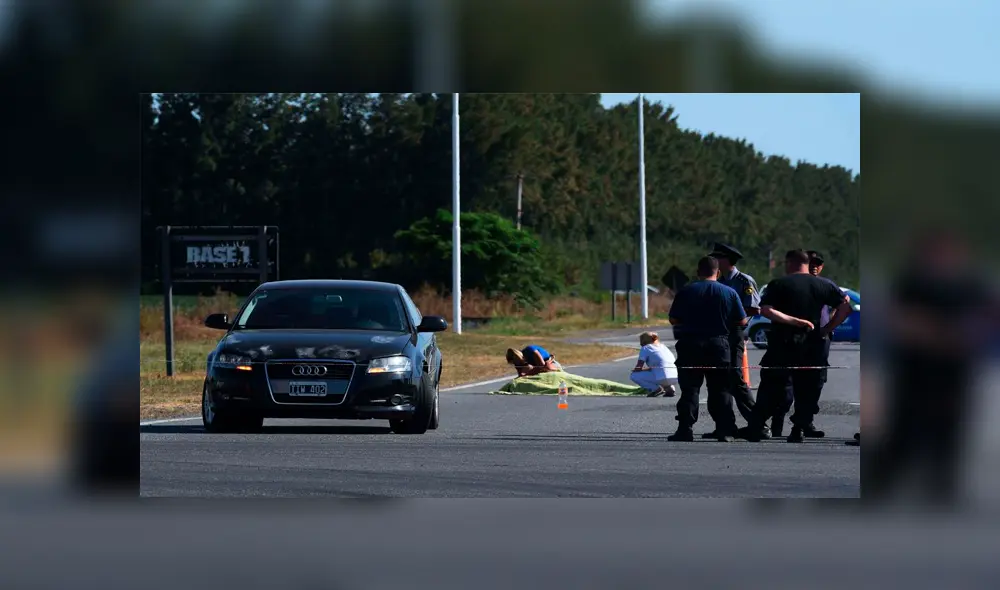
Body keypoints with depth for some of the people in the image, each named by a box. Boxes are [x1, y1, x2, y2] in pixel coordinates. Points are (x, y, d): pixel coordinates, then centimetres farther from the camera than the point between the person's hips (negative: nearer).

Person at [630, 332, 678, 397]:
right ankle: (669, 388, 14)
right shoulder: (663, 347, 27)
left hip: (661, 377, -7)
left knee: (633, 375, 9)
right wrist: (648, 369, 38)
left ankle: (656, 389, -5)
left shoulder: (645, 348, 8)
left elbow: (638, 368, 3)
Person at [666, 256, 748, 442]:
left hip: (690, 344, -1)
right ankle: (725, 431, 3)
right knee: (720, 390, 7)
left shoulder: (685, 292, -2)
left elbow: (673, 319, 0)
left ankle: (685, 430, -5)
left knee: (689, 389, 1)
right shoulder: (729, 293, 1)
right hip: (719, 345, 1)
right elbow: (742, 322, 4)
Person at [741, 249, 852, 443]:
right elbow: (846, 306, 0)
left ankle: (754, 430, 5)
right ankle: (800, 429, 4)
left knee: (770, 390, 5)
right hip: (811, 346, 2)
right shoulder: (823, 286, 5)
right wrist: (827, 329, 0)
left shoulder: (778, 284, -3)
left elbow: (765, 310, -17)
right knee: (806, 390, 9)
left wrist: (794, 321, -16)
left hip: (781, 346, -1)